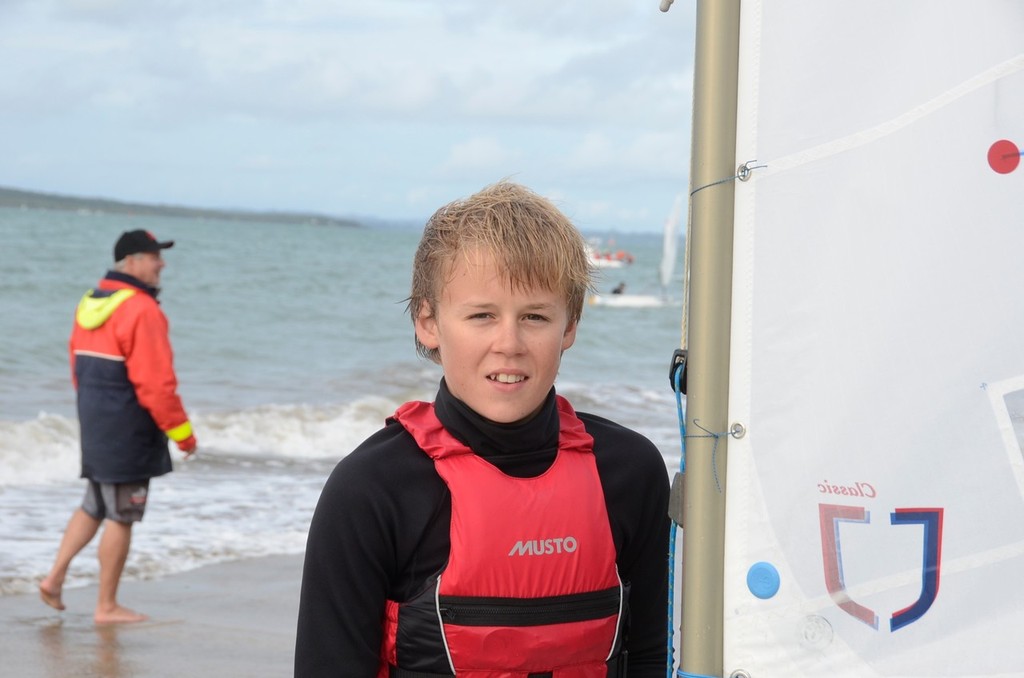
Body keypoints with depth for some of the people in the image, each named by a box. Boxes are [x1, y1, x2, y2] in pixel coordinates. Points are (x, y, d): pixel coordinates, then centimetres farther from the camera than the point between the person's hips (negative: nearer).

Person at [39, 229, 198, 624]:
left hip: (94, 428, 9)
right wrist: (182, 432, -12)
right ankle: (107, 607, 7)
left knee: (94, 506, 21)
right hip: (128, 434, -9)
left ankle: (55, 577, 15)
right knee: (121, 516, 1)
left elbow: (79, 369, 16)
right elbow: (155, 383, -21)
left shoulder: (90, 304, 10)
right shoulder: (141, 310, -18)